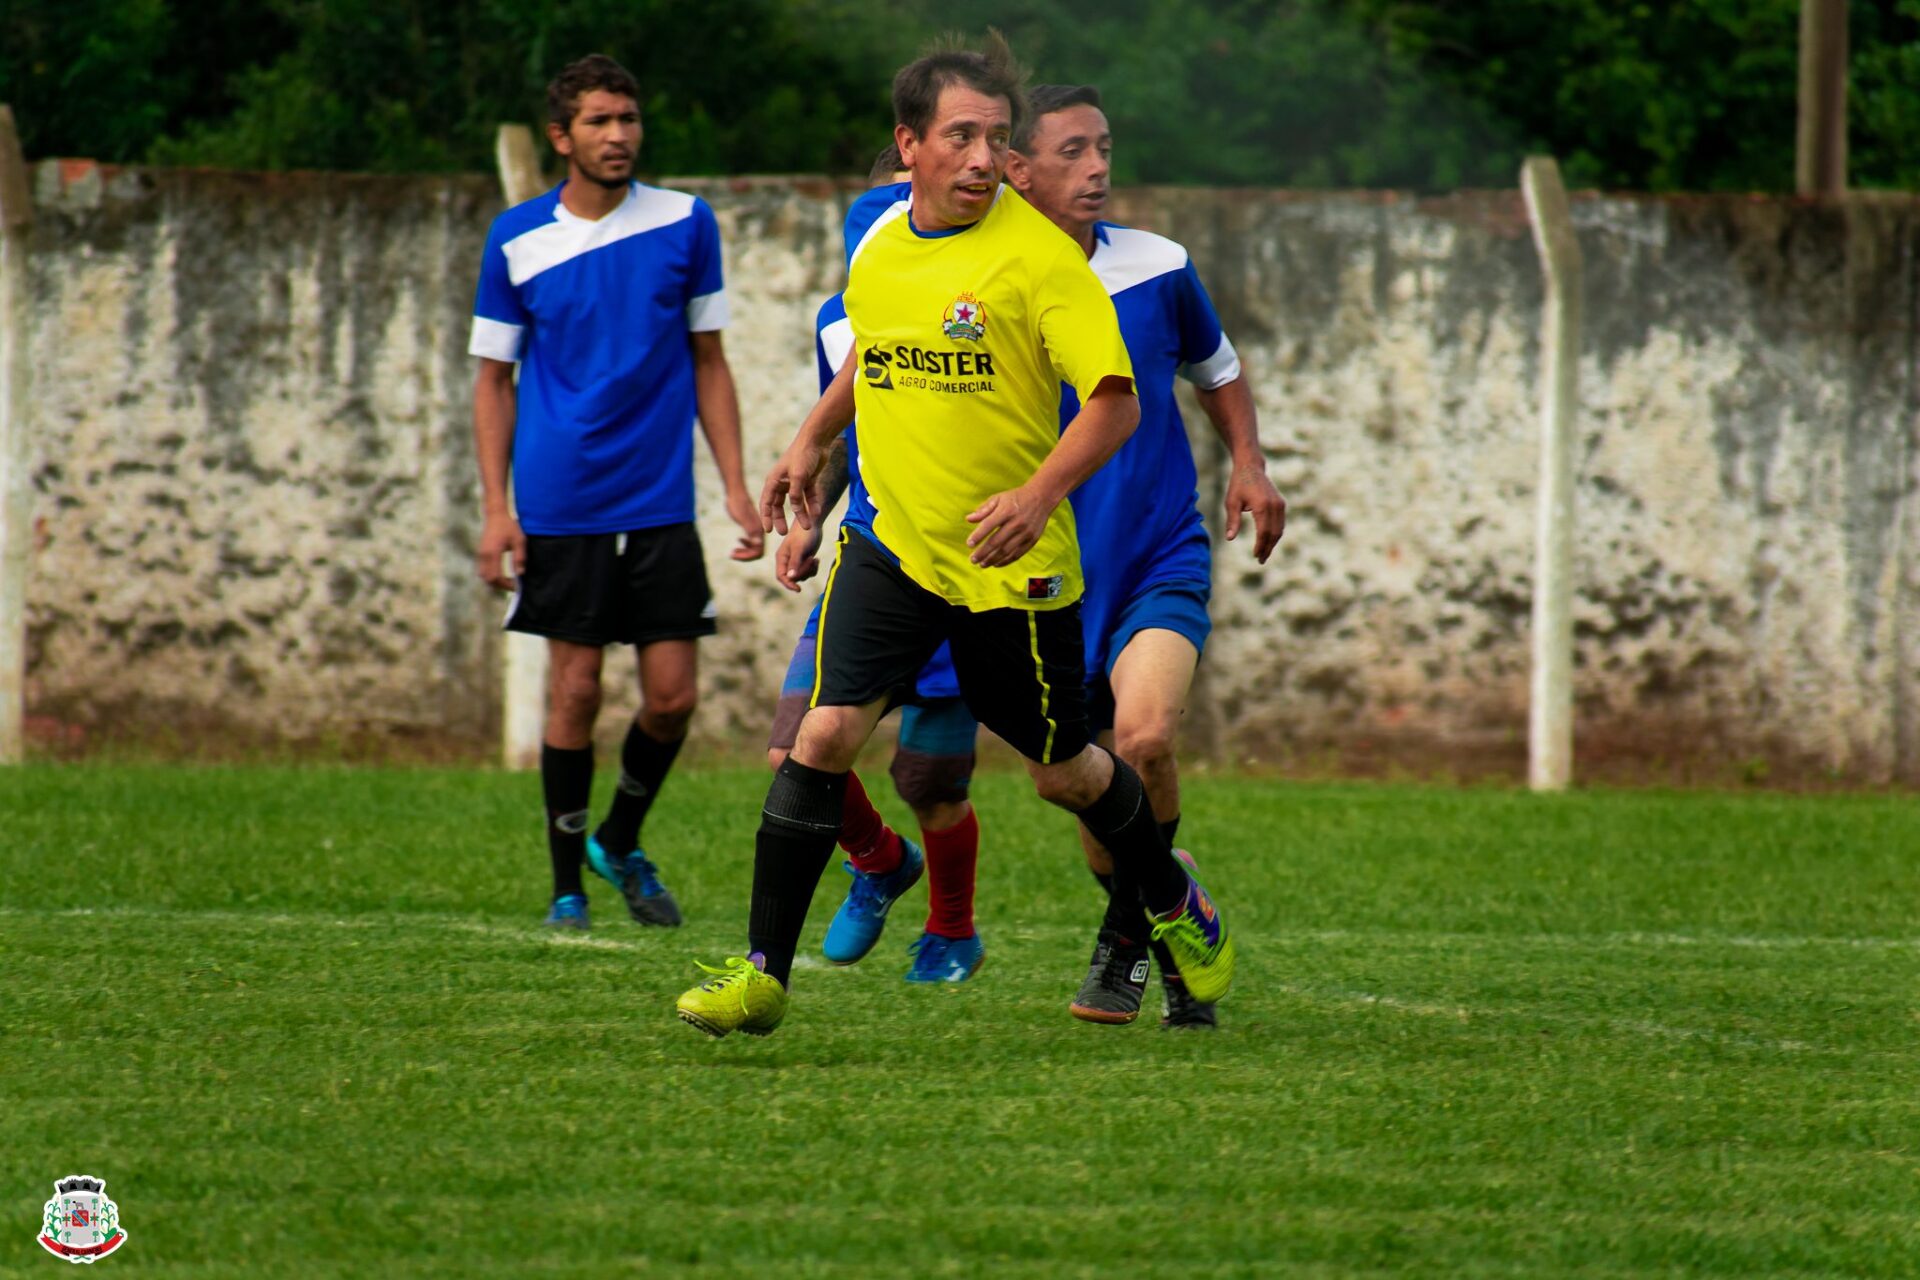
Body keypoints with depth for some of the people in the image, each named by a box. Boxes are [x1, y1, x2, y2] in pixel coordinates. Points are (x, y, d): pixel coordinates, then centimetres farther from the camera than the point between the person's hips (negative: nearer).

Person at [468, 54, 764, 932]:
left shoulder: (685, 225, 3)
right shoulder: (517, 241, 1)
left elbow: (708, 364, 10)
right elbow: (494, 381, 7)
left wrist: (736, 489, 4)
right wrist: (496, 511, -2)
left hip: (661, 504, 1)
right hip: (560, 510, -1)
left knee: (672, 696, -1)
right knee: (575, 691, -1)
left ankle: (621, 846, 23)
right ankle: (568, 883, 11)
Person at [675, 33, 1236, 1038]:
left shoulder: (1037, 255, -15)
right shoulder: (878, 251, 3)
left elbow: (1114, 400, -18)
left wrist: (1041, 493, -31)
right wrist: (812, 443, 20)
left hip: (1014, 564, -4)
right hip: (892, 542, 4)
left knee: (1061, 770, 12)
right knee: (825, 734, -13)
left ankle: (1173, 904, 42)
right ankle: (762, 974, -8)